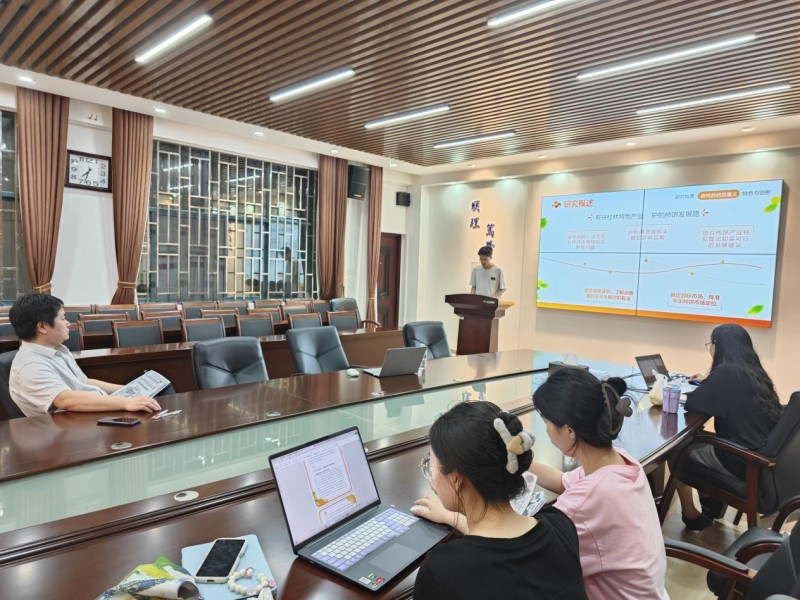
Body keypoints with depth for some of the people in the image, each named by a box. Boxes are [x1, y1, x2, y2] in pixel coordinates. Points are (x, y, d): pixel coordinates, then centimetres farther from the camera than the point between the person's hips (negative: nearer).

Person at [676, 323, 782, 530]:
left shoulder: (727, 372, -18)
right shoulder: (752, 371, 6)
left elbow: (691, 404, -16)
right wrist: (709, 382, 29)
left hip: (741, 461, -8)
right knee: (699, 441, 26)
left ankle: (691, 516, 22)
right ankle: (710, 505, 35)